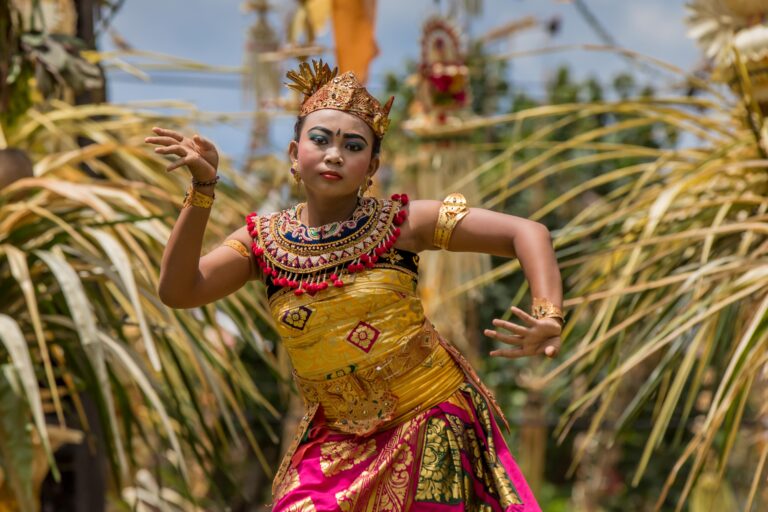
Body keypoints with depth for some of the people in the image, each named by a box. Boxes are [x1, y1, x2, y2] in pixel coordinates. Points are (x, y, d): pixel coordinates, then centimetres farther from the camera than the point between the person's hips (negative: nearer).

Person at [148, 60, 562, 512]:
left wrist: (548, 317, -29)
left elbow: (527, 233, -12)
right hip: (337, 440, 2)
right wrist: (202, 189, -21)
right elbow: (179, 292, -15)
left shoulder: (400, 224, -10)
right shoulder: (263, 240, -2)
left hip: (430, 422, -2)